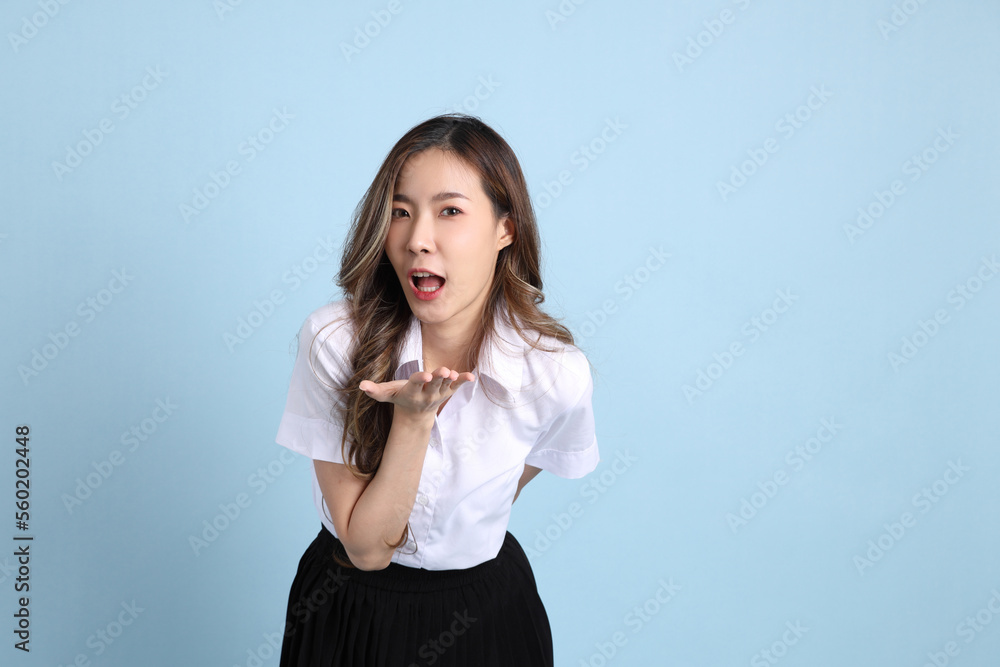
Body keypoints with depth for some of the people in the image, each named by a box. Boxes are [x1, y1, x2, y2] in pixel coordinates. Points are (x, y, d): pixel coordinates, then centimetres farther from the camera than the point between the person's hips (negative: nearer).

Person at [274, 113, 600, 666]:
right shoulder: (334, 340, -22)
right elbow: (366, 548, -20)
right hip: (349, 612, 0)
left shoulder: (557, 373, -22)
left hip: (484, 616, 0)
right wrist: (413, 416, -30)